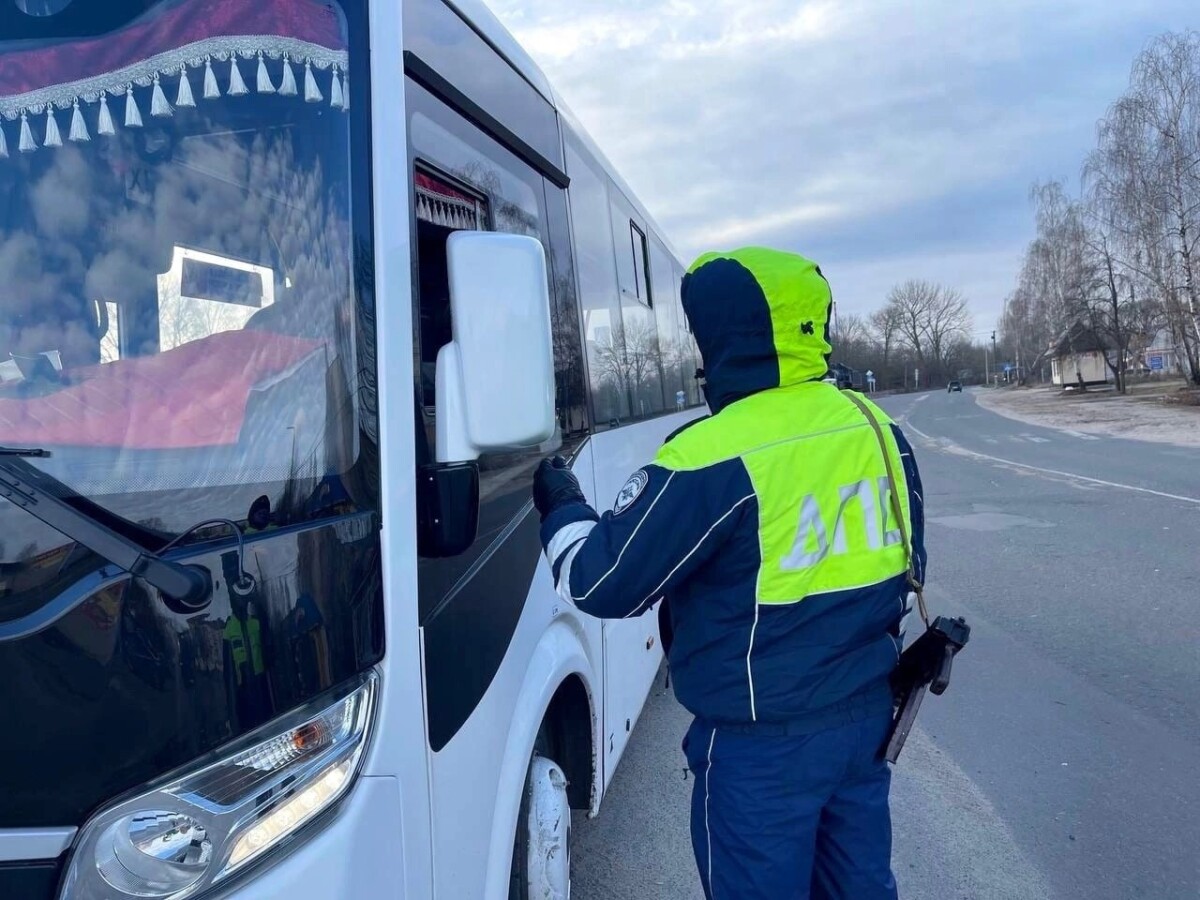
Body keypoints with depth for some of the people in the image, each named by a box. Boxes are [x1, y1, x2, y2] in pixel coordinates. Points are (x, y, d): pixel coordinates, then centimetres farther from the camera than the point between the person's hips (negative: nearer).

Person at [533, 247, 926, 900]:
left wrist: (561, 507, 1)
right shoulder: (878, 428, -1)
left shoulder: (714, 457, -24)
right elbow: (908, 559, 12)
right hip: (867, 713, 7)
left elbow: (604, 583, -17)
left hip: (761, 745, -6)